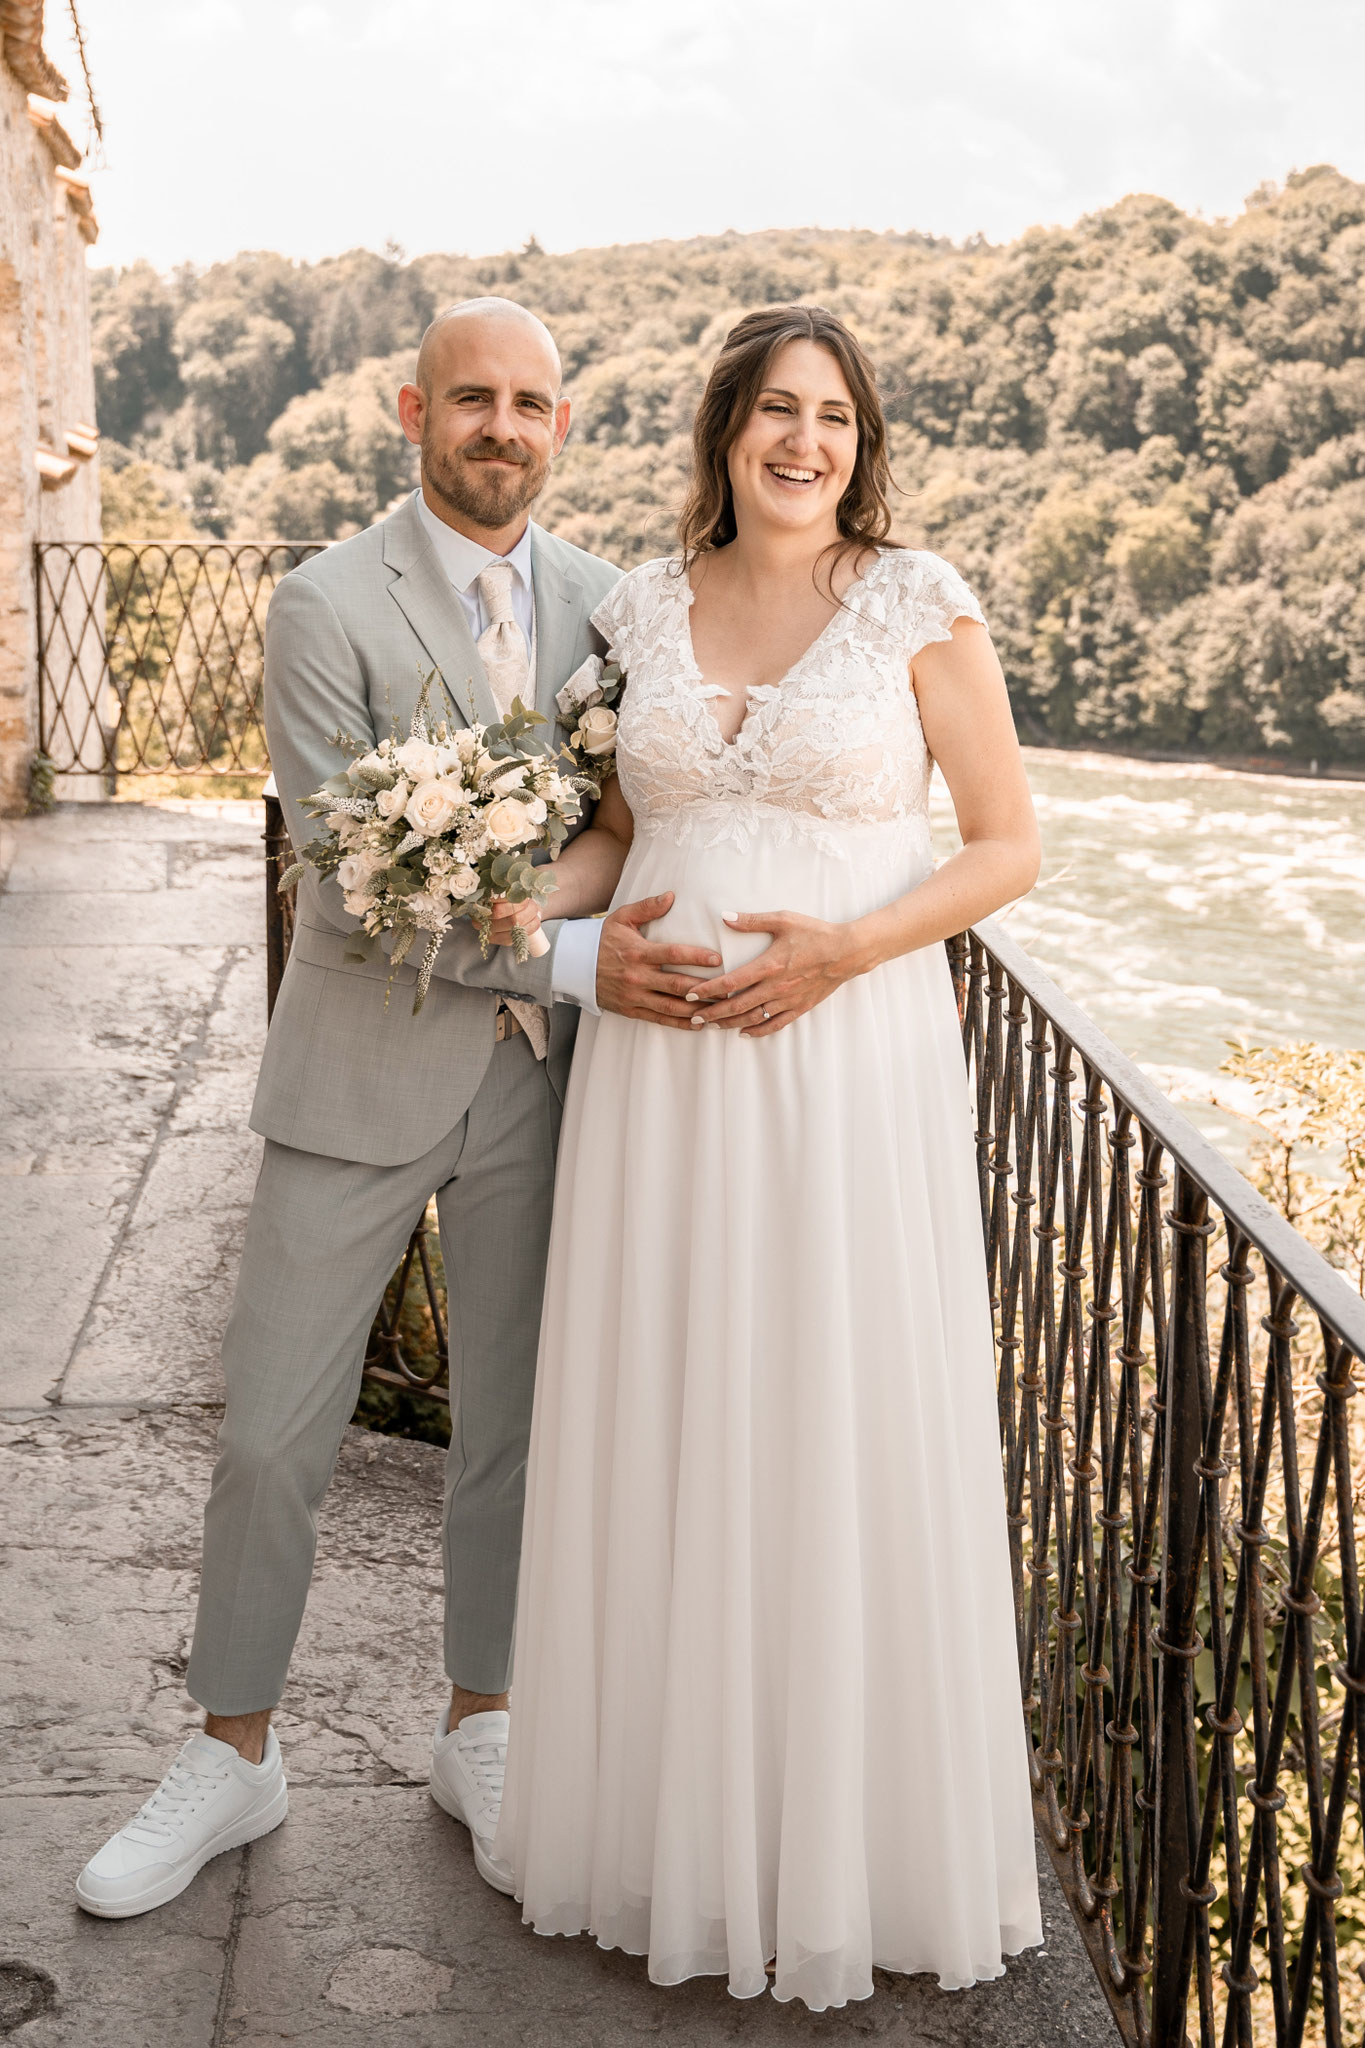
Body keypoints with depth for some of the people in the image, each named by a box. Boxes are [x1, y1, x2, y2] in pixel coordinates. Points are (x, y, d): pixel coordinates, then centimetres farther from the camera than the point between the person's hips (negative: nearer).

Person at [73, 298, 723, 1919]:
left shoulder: (603, 601, 4)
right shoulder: (326, 609, -10)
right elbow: (350, 885, -16)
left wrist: (558, 877, -13)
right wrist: (567, 955, -22)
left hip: (540, 1076, 4)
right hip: (363, 1071, -3)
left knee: (509, 1423, 13)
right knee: (271, 1435, 4)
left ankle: (478, 1736, 32)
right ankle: (234, 1757, 25)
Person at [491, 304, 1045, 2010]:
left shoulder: (920, 604, -2)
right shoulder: (643, 607, 9)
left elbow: (1007, 845, -1)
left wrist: (847, 947, -15)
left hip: (850, 1060, -3)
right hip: (662, 1066, 4)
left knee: (847, 1436, 3)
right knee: (660, 1429, 9)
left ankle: (849, 1835, 22)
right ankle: (670, 1803, 28)